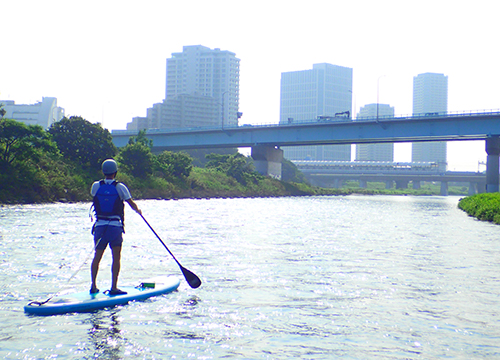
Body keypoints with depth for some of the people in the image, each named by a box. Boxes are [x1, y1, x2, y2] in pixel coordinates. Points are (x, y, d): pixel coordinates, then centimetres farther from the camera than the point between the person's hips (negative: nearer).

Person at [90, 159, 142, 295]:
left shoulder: (96, 186, 0)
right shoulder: (120, 187, -6)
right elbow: (132, 204, -1)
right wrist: (138, 210, 20)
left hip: (100, 226, 3)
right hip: (115, 226, -3)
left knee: (97, 256, 12)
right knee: (116, 257, 0)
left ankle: (93, 286, 15)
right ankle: (114, 287, -2)